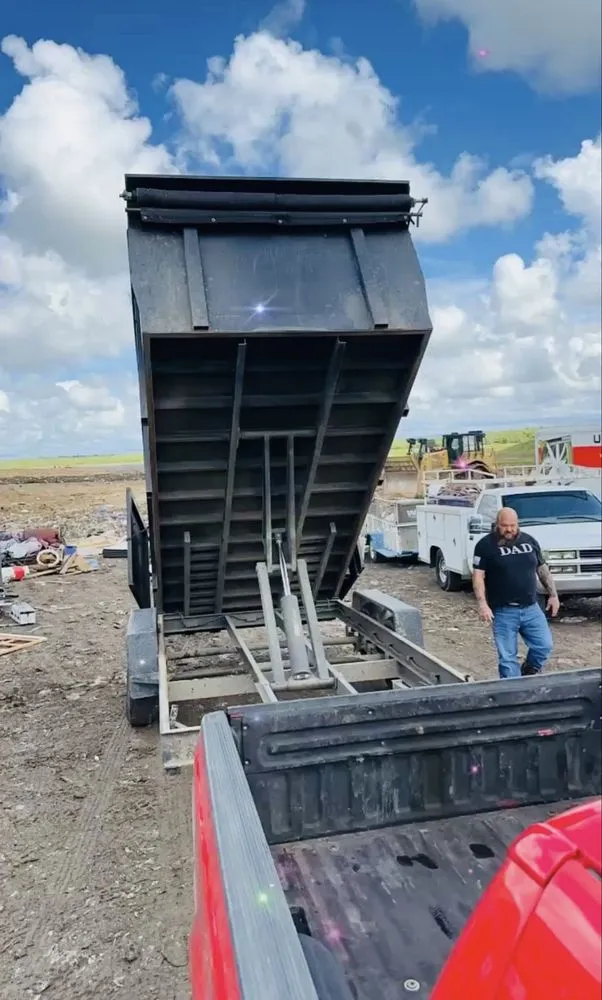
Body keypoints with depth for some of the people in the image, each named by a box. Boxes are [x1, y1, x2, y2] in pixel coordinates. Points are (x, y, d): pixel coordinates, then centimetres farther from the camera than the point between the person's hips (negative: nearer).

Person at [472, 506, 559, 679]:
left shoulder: (530, 540, 8)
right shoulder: (486, 545, -6)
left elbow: (543, 569, 16)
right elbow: (478, 576, -11)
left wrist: (553, 595, 12)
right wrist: (482, 604, -21)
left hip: (531, 608, 4)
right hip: (503, 612, -4)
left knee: (544, 646, 4)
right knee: (507, 657, 1)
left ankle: (527, 674, 30)